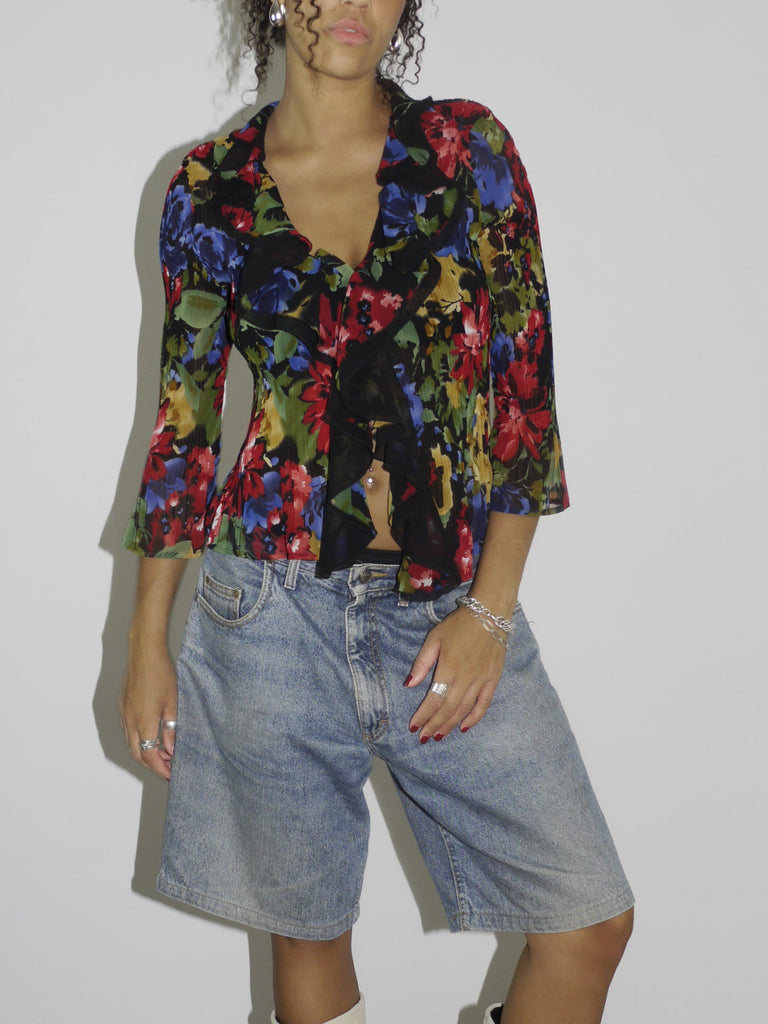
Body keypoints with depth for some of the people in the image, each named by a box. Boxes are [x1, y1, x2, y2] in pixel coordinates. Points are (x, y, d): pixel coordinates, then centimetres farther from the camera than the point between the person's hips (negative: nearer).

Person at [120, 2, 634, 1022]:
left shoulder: (468, 148, 2)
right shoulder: (211, 188, 3)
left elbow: (527, 384, 0)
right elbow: (183, 421, 7)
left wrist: (491, 609, -6)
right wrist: (148, 641, 7)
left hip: (453, 605, 1)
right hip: (278, 605, 0)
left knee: (591, 920, 0)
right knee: (307, 928, 11)